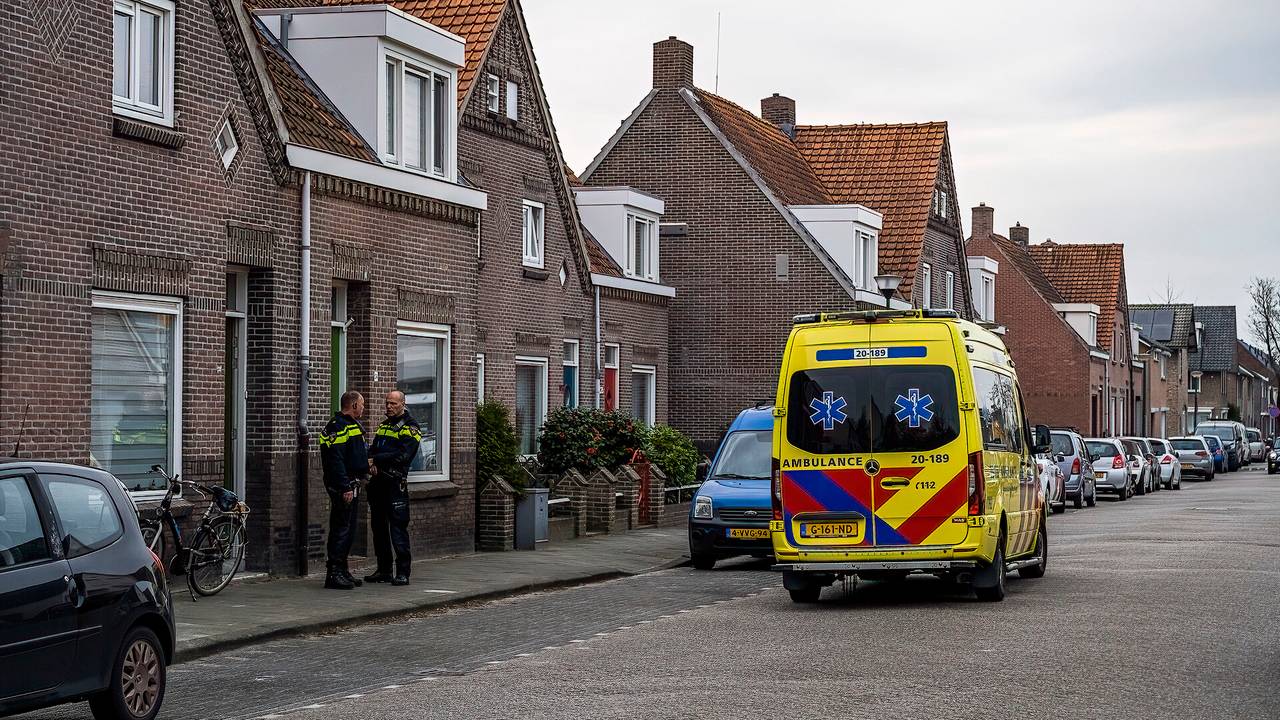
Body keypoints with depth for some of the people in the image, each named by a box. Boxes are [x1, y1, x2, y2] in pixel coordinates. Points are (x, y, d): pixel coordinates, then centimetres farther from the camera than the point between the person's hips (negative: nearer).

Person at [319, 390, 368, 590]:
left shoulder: (352, 425, 19)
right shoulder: (338, 427, -14)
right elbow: (336, 460, -21)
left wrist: (367, 464, 12)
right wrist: (345, 487, -24)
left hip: (352, 486, 10)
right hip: (342, 486, -10)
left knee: (348, 529, 13)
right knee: (341, 529, -10)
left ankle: (342, 571, 20)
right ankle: (334, 573, -9)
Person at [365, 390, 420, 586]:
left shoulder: (410, 427, -5)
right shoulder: (384, 425, 19)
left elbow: (401, 456, -15)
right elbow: (372, 451, 16)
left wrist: (376, 459, -11)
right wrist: (371, 464, -6)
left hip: (395, 483, -8)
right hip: (377, 481, 8)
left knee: (398, 527, -9)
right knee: (378, 526, 10)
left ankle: (403, 572, -7)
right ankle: (384, 570, 17)